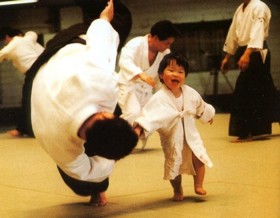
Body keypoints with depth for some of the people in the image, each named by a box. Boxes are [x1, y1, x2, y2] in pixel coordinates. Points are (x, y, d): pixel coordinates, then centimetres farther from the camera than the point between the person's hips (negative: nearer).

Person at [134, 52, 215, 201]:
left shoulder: (190, 93, -7)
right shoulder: (160, 98, -24)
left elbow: (201, 107, 14)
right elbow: (150, 114, -36)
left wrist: (208, 115, 31)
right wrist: (139, 128, -52)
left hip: (190, 134, 3)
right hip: (172, 138, -3)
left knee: (198, 158, -6)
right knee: (174, 164, 7)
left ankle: (198, 186, 14)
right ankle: (178, 191, 28)